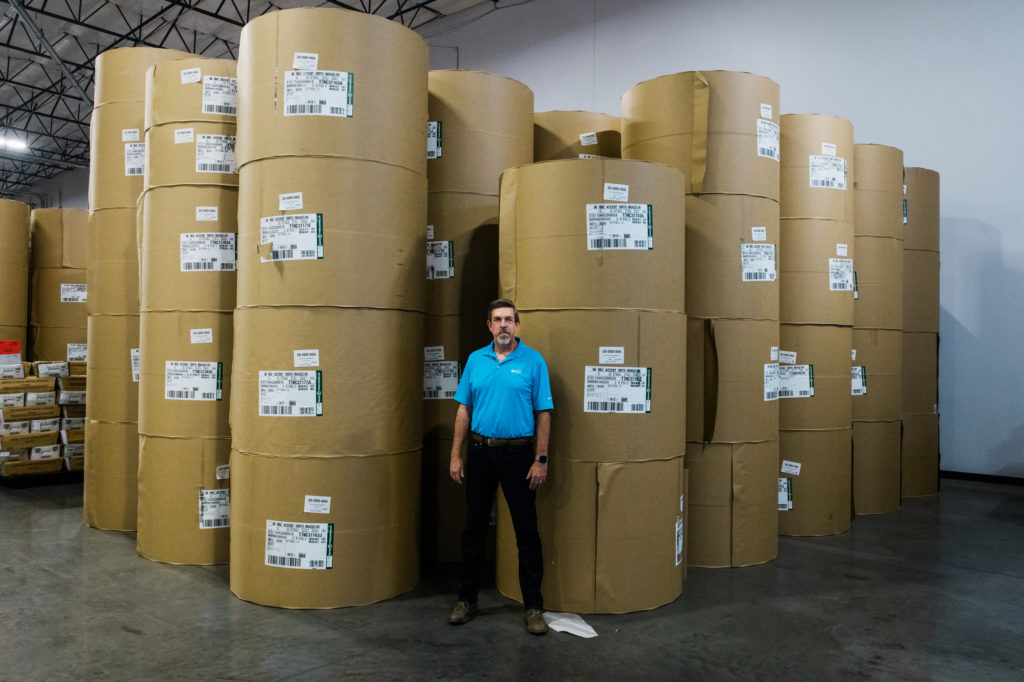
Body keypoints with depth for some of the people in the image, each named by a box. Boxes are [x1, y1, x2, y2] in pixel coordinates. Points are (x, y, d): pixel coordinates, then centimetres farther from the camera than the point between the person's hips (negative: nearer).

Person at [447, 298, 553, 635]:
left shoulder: (533, 361, -3)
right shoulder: (475, 360, 6)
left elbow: (543, 414, -4)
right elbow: (464, 409, 7)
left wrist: (541, 460, -9)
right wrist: (455, 455, 2)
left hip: (518, 454, -3)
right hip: (480, 453, 3)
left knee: (527, 532, 3)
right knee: (473, 529, 11)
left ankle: (533, 606, 14)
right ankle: (467, 599, 25)